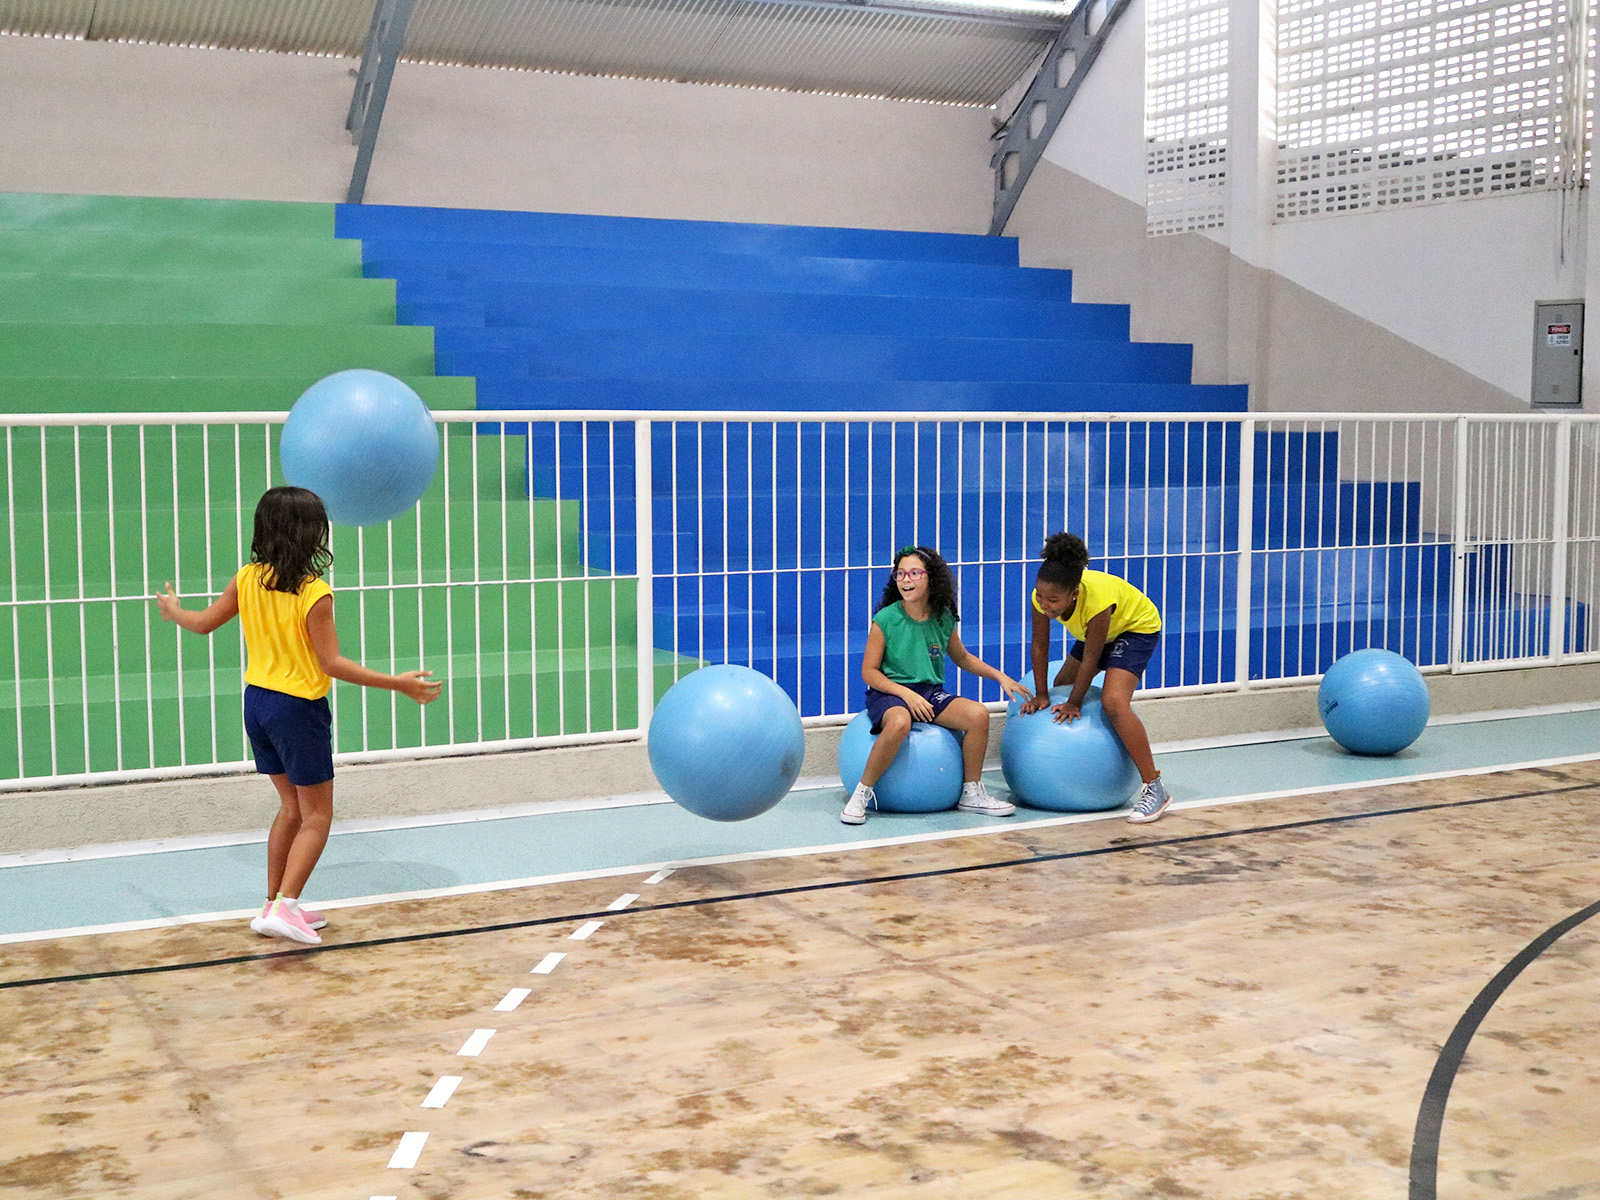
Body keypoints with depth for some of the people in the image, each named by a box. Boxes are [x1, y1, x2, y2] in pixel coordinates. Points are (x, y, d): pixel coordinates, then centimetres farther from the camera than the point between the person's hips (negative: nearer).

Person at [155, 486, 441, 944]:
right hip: (299, 709, -7)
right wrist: (398, 683, -19)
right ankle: (284, 908, -5)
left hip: (256, 701, 7)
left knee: (292, 806, 21)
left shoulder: (246, 580, -2)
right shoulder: (314, 595, -20)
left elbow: (204, 623, 11)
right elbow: (332, 664, -19)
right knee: (317, 816, 5)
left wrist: (174, 612, 33)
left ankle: (274, 904, 24)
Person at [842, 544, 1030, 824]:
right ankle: (862, 794, -20)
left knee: (978, 714, -20)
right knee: (899, 723, -39)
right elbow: (869, 671, -7)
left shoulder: (944, 620, 4)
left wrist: (1000, 676, 14)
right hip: (889, 693, -4)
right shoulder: (885, 619, -9)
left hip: (931, 693, 5)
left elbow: (962, 657, 22)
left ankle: (972, 793, -1)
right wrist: (906, 693, -19)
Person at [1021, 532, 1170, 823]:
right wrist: (1042, 695, -10)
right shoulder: (1043, 595, -25)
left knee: (1113, 701, -25)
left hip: (1138, 627, -8)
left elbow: (1090, 658, -30)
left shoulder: (1097, 598, -42)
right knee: (1061, 690, 9)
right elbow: (1040, 646, -12)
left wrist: (1074, 703, -21)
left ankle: (1153, 787, -20)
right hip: (1101, 632, 8)